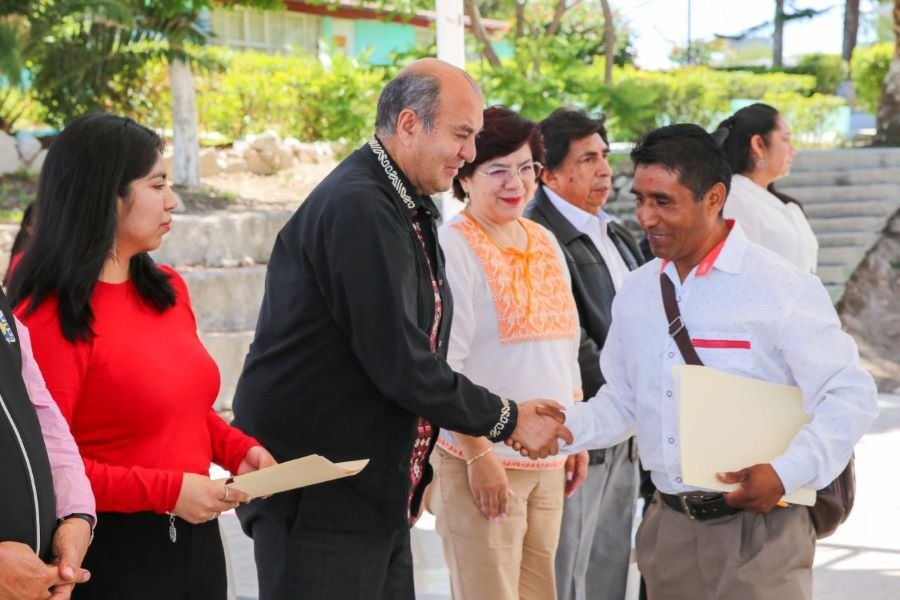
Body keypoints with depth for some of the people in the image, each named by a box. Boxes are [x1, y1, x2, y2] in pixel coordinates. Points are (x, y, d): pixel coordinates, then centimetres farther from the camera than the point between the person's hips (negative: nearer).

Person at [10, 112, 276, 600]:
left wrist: (238, 449, 1)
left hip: (194, 536, 7)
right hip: (110, 552, -7)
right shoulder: (51, 319, -16)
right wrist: (165, 490, -22)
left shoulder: (167, 290, 8)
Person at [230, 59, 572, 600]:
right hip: (317, 500, -9)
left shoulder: (406, 210, 13)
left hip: (378, 496, 9)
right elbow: (399, 363, -21)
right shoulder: (357, 208, -18)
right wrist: (507, 420, -10)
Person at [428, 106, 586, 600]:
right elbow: (442, 364, -14)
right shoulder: (453, 246, -10)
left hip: (548, 460, 7)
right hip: (483, 460, -7)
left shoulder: (544, 242, 13)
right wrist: (479, 454, -17)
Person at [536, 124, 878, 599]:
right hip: (668, 528, 6)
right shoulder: (637, 291, 9)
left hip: (757, 527, -6)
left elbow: (850, 396, -10)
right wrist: (564, 426, -3)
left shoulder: (780, 288, -10)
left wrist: (788, 473, -20)